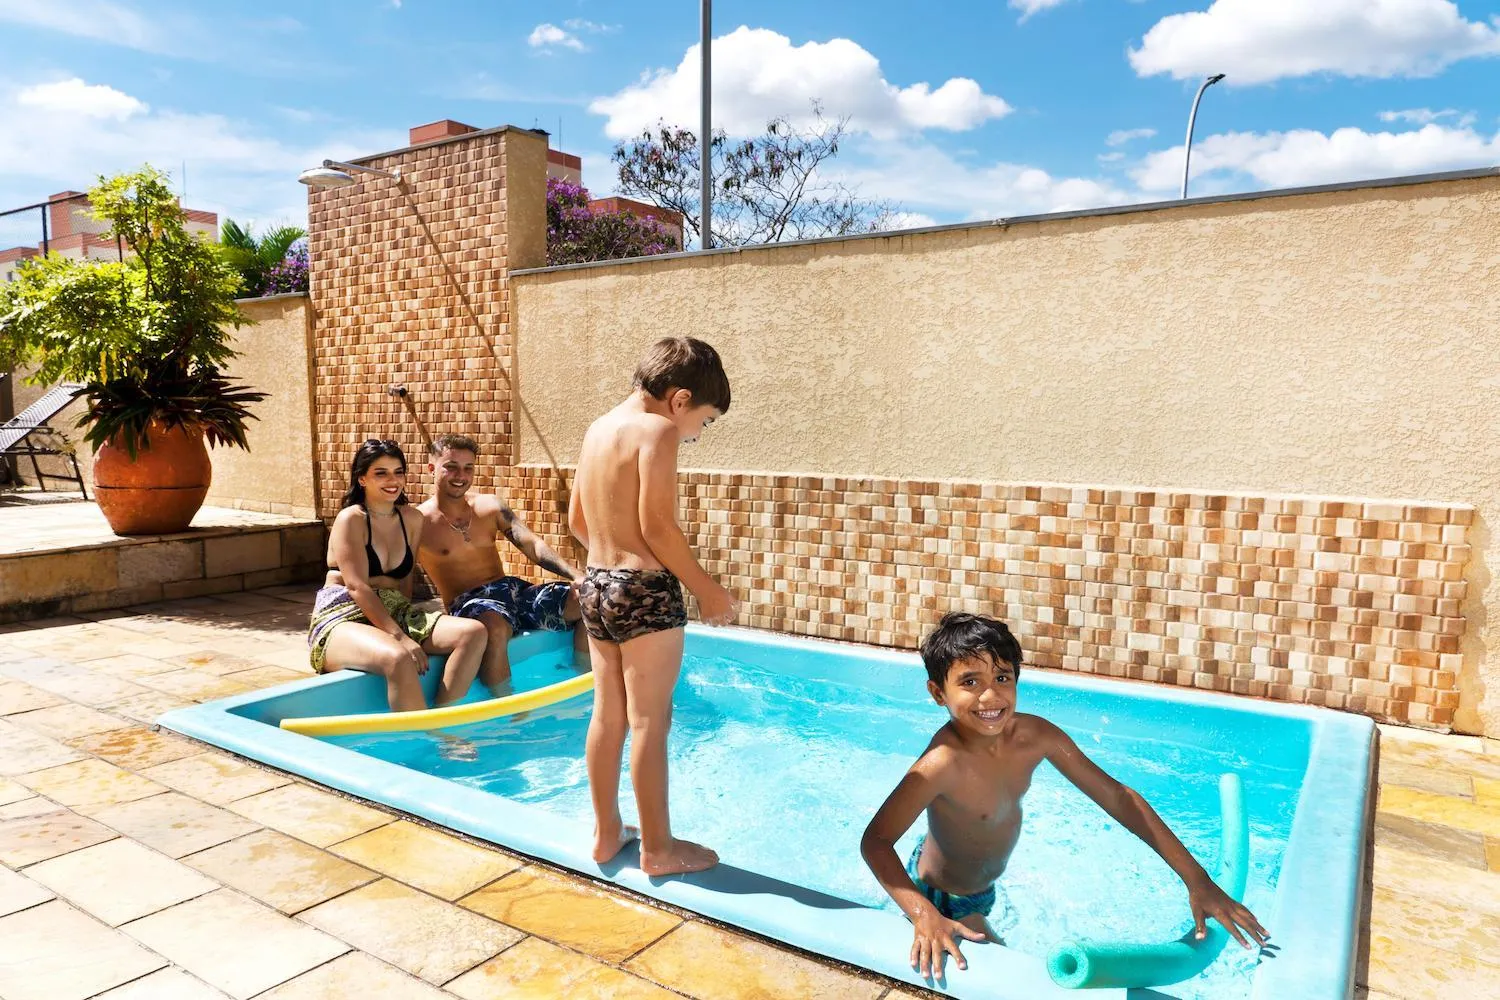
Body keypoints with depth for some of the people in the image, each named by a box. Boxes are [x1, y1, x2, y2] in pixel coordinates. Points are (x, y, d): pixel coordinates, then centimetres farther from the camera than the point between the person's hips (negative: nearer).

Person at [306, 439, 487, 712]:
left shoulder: (412, 519, 13)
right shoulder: (351, 519, -5)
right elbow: (357, 587, -15)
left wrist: (408, 625, -5)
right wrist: (401, 637, -24)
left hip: (394, 614, 6)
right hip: (342, 620, -6)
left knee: (473, 633, -16)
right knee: (399, 658, -38)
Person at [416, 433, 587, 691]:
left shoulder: (490, 506, 12)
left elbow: (532, 545, 3)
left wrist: (577, 575, -12)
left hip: (514, 589, 6)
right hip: (468, 603, -6)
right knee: (495, 626, -41)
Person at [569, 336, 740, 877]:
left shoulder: (599, 427, 12)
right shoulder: (657, 430, -13)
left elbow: (577, 519, 15)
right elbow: (657, 526, -19)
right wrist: (707, 589, -10)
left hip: (595, 584, 8)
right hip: (645, 590, -8)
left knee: (607, 715, 15)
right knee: (650, 721, 2)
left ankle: (607, 832, 27)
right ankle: (657, 847, 14)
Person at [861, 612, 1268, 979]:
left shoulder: (1035, 736, -23)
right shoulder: (944, 763, -41)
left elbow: (1118, 797, -16)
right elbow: (876, 840, -37)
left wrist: (1197, 879, -17)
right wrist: (923, 914, -51)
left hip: (983, 887, 7)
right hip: (945, 901, -6)